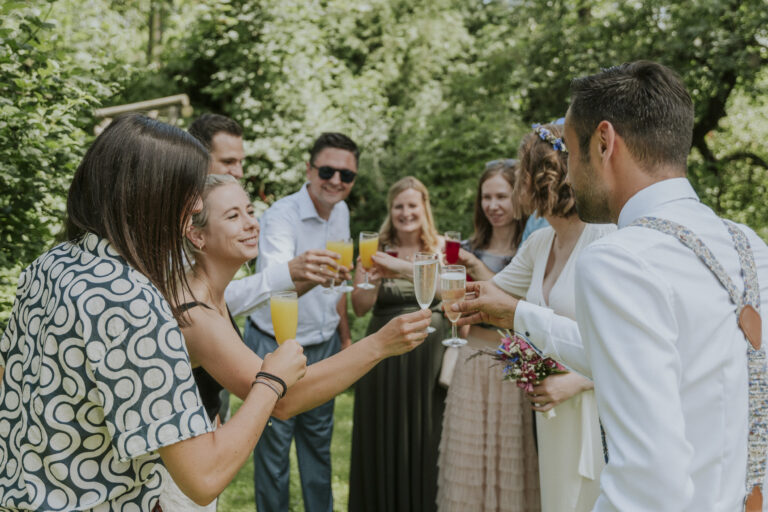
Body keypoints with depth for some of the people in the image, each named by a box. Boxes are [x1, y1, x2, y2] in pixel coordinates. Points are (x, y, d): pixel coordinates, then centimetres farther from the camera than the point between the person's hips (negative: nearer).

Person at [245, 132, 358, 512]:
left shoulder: (340, 212, 1)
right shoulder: (281, 216, -22)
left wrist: (345, 335, 13)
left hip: (323, 345, 6)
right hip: (276, 348, -6)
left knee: (318, 440, 18)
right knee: (273, 447, 6)